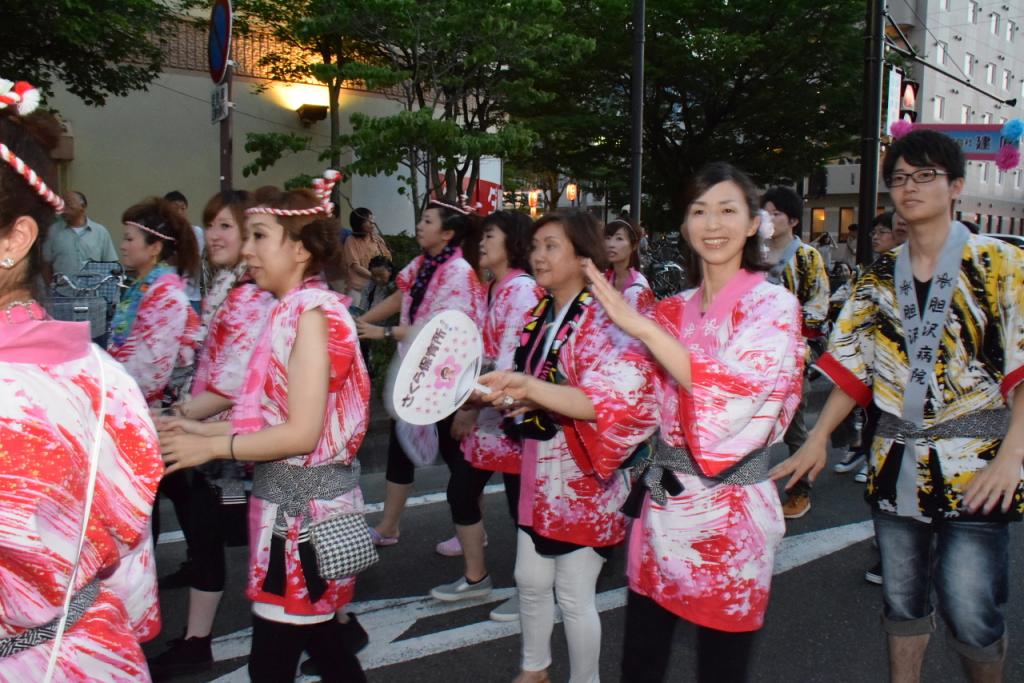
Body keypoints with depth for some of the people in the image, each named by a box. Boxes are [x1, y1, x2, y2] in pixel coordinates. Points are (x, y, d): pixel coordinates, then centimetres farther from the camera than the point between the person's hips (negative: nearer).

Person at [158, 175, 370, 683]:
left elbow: (301, 433, -21)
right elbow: (276, 416, 10)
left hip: (304, 503, -9)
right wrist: (204, 428, 9)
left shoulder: (312, 313, -17)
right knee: (322, 641, 19)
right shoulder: (291, 310, 10)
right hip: (290, 498, 9)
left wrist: (211, 447, -13)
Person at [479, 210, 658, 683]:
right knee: (531, 580, 21)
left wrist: (530, 390, -40)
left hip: (582, 478, -8)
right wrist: (509, 397, 1)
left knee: (574, 597, 6)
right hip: (540, 469, 8)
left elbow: (608, 401, -31)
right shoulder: (540, 316, 5)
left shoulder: (599, 321, -18)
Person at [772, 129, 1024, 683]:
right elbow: (853, 369, 10)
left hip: (974, 467, -4)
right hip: (896, 464, 4)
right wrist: (816, 440, 2)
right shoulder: (879, 278, 8)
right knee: (902, 602, 13)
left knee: (969, 612, -8)